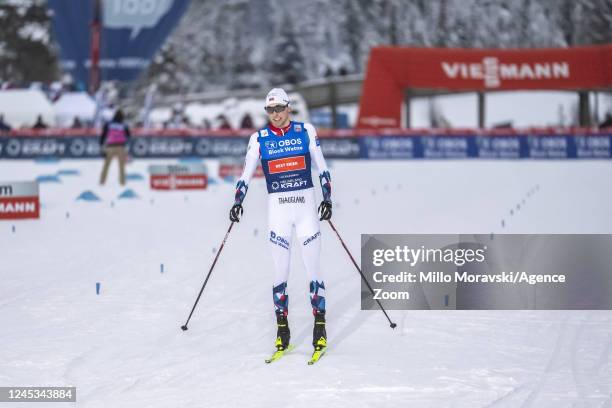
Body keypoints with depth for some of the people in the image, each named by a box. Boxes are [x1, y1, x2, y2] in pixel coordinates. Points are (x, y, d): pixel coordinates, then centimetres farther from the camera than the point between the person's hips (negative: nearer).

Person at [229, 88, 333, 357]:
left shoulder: (306, 132, 2)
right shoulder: (259, 139, 4)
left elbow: (322, 168, 7)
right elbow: (246, 174, 5)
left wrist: (327, 199, -1)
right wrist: (237, 203, -8)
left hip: (306, 205, 0)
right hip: (277, 208, 1)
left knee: (313, 268, -1)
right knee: (280, 271, 0)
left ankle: (320, 327, 3)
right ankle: (282, 329, 7)